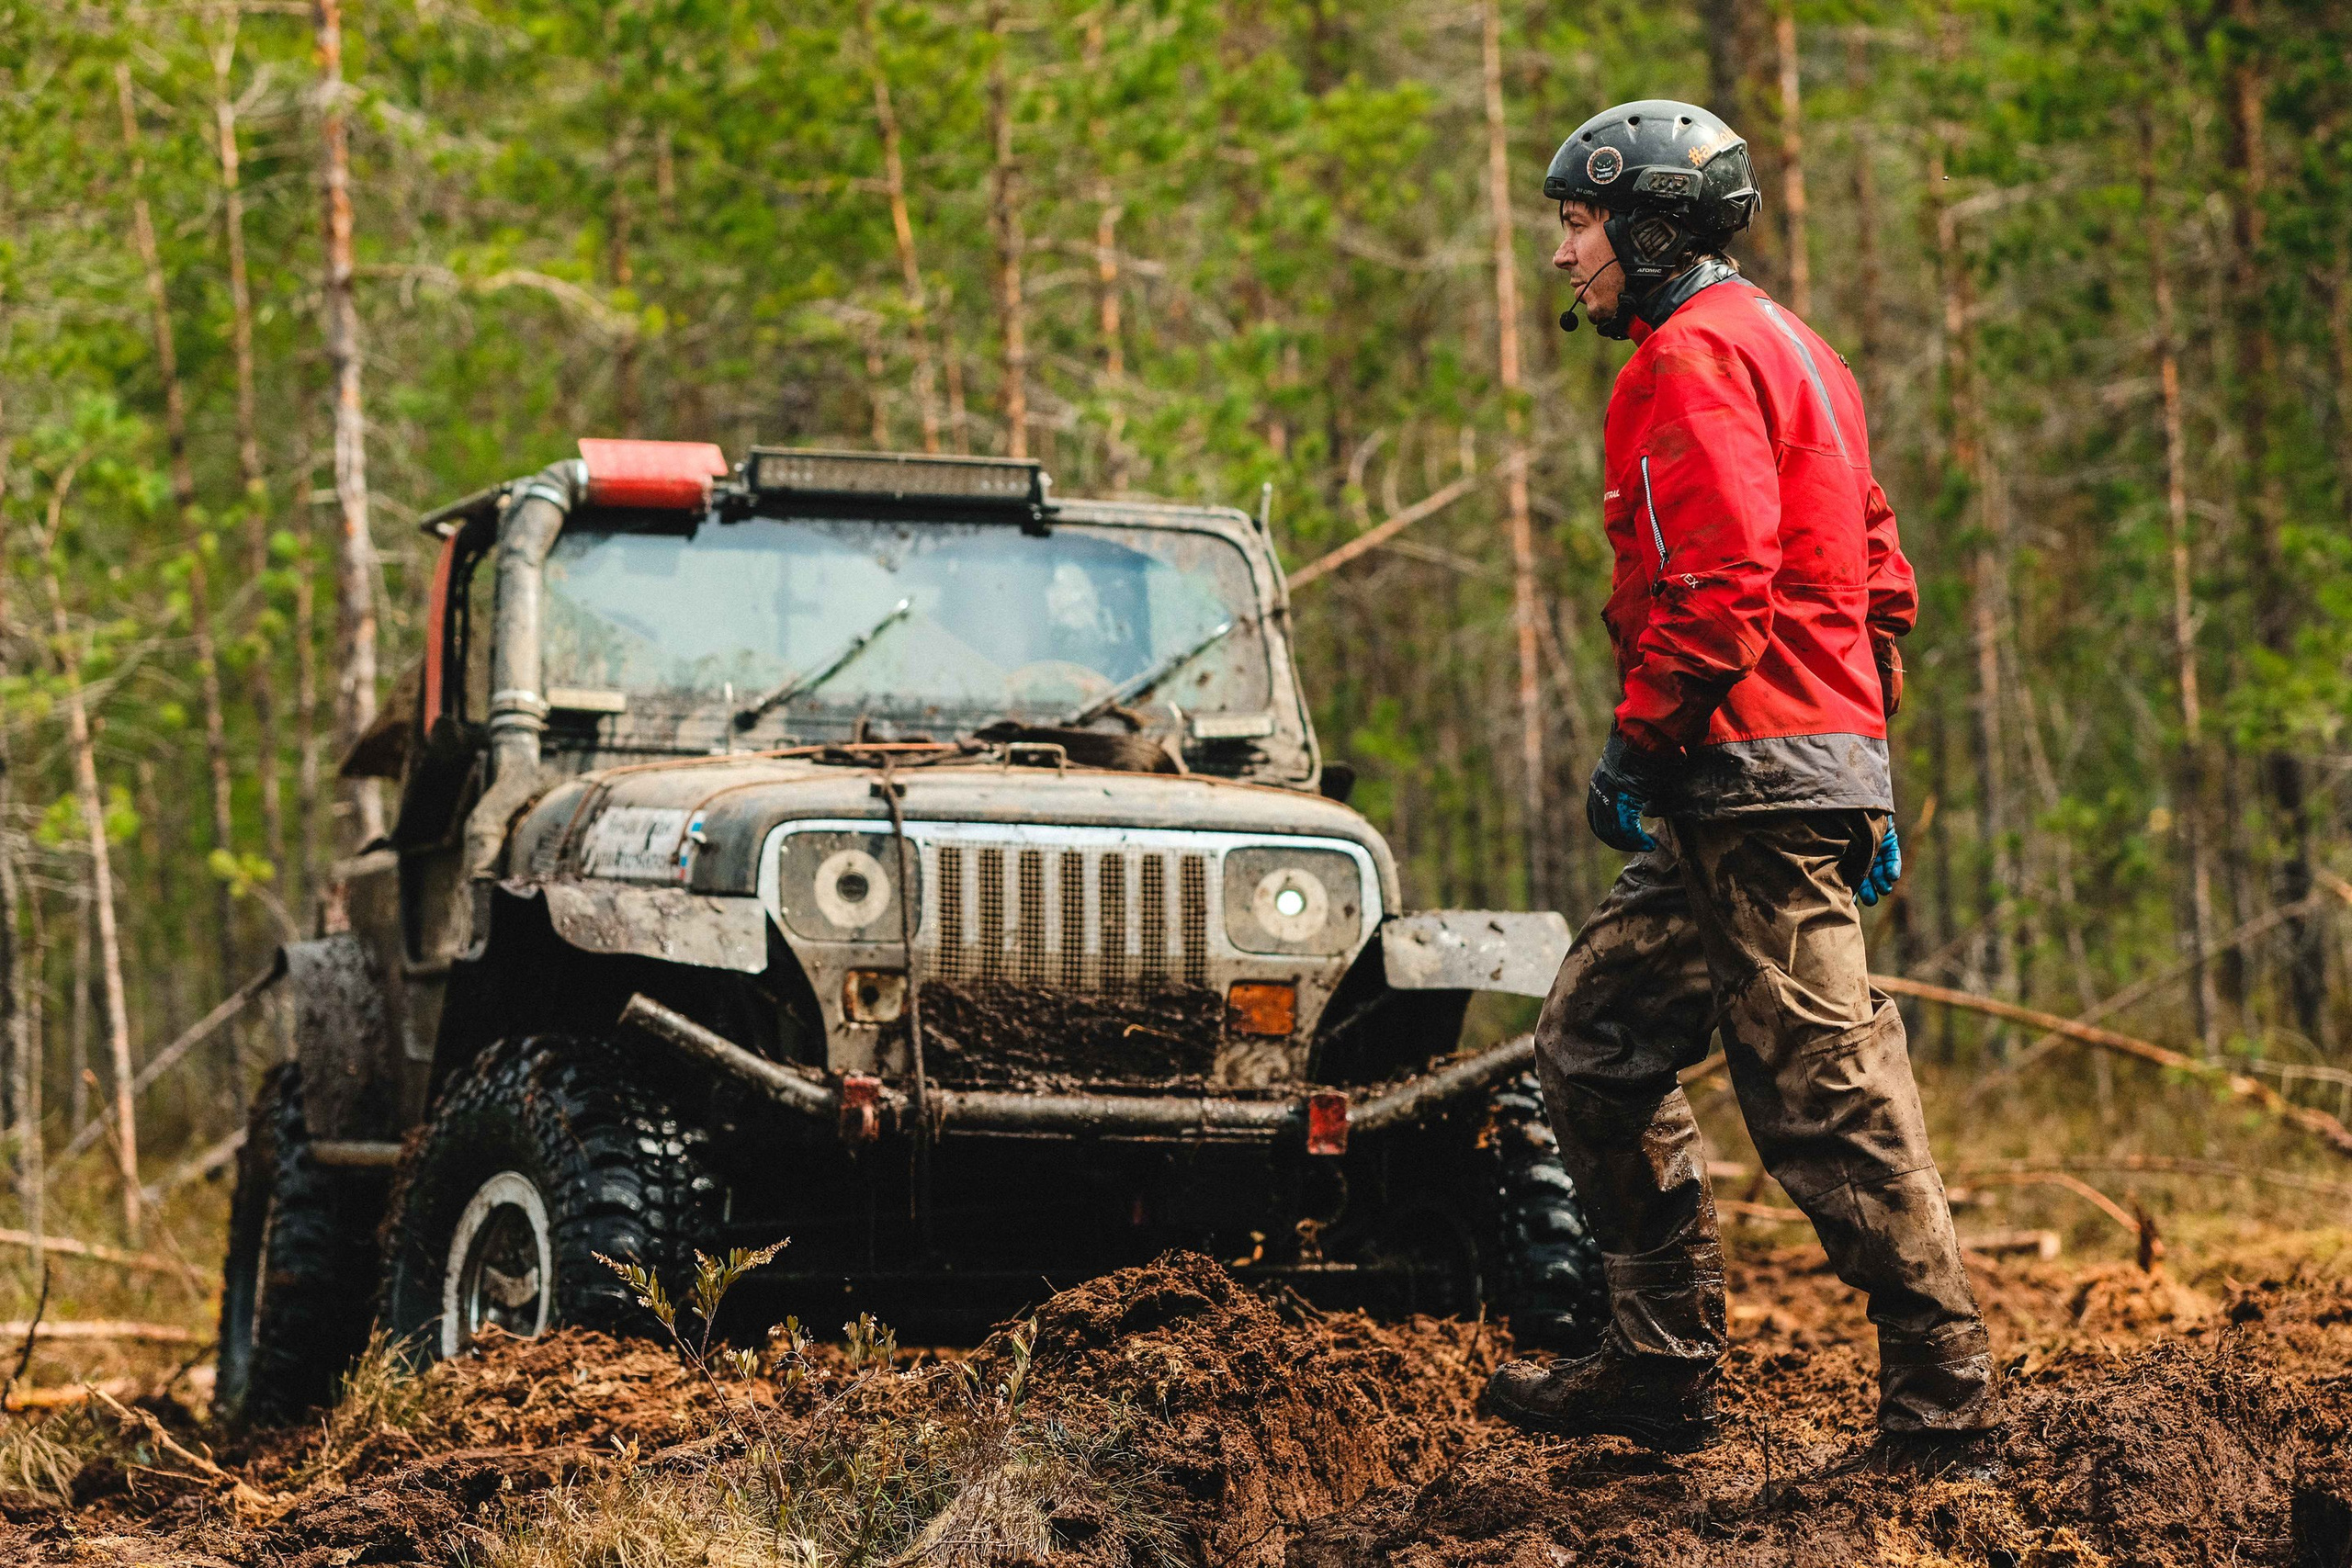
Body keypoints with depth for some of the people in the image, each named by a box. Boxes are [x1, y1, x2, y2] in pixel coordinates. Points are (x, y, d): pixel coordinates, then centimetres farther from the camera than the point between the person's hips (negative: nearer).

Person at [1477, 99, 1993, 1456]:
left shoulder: (1694, 356, -9)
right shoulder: (1786, 350, 23)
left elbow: (1719, 584, -20)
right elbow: (1879, 576, 23)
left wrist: (1640, 744, -15)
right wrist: (1868, 760, 23)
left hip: (1756, 780, -11)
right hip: (1830, 759, 11)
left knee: (1824, 1079, -10)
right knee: (1593, 1042, 13)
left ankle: (1942, 1390, -9)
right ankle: (1663, 1369, 13)